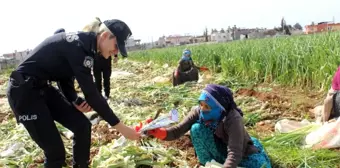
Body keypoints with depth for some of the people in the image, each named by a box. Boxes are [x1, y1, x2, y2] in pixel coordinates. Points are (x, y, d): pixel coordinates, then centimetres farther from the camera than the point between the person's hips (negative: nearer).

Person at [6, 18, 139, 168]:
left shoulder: (84, 44, 4)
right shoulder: (78, 45, -25)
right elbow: (91, 93, -27)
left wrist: (75, 101, -6)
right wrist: (119, 126, -22)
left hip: (42, 87, 9)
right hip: (23, 90, -9)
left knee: (82, 126, 4)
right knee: (55, 150, -7)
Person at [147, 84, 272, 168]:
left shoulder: (233, 119, -33)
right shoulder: (198, 112, -20)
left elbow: (235, 153, -40)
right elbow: (178, 130, -26)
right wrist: (161, 132, -44)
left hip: (241, 154, -3)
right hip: (219, 151, 3)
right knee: (197, 128, -24)